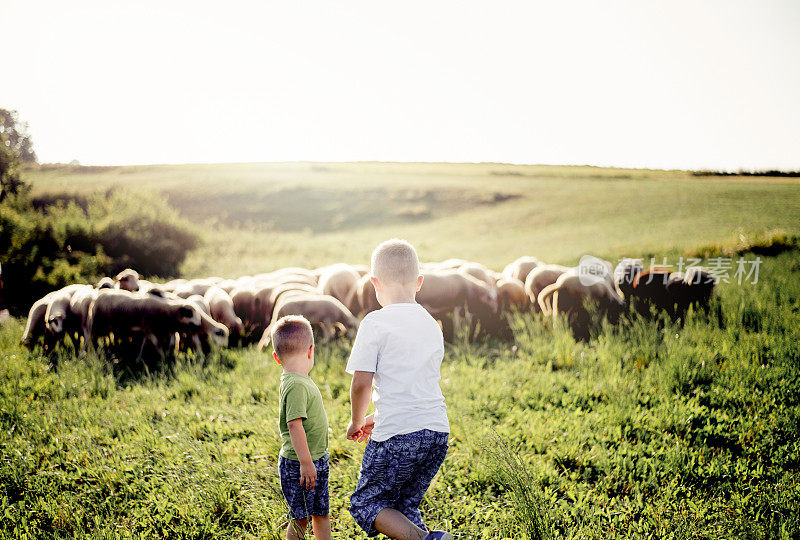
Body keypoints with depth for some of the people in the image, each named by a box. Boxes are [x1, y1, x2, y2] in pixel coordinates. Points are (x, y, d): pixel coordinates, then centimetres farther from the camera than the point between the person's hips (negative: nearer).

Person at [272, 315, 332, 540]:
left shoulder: (301, 381, 9)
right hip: (297, 464, -10)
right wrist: (305, 462, -26)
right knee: (299, 517, 1)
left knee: (321, 513, 17)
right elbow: (294, 425, -27)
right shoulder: (296, 386, -22)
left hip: (315, 460, 10)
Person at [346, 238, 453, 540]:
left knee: (365, 503, 9)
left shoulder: (376, 323, -6)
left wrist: (357, 422, 9)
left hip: (397, 436, -6)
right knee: (404, 506, 20)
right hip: (437, 430, 7)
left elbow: (361, 383, -10)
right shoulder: (432, 325, 14)